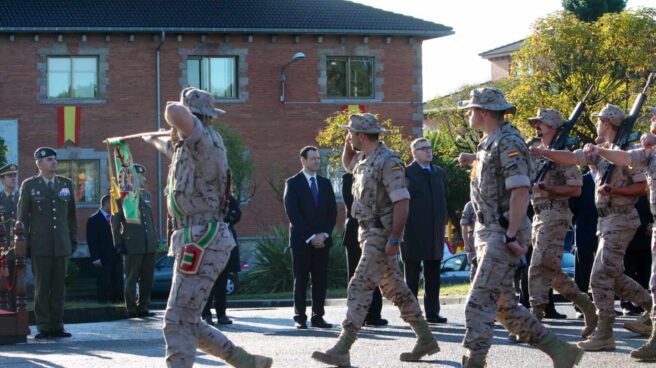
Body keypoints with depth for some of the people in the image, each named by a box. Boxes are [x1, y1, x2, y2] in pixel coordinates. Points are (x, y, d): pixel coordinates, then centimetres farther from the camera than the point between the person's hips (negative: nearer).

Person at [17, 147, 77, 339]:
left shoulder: (66, 184, 11)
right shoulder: (29, 185, 3)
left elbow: (71, 214, 15)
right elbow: (22, 216, 3)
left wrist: (73, 239, 11)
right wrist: (25, 242, -2)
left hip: (62, 244, 3)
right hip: (40, 245, -3)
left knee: (59, 286, 3)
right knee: (42, 286, -2)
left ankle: (57, 326, 8)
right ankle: (43, 327, 1)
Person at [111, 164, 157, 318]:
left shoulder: (146, 194, 16)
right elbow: (115, 221, -3)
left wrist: (155, 239, 16)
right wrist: (118, 243, -7)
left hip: (149, 244, 6)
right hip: (132, 245, -6)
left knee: (147, 278, 7)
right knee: (132, 279, 0)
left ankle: (143, 307, 16)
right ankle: (131, 309, 6)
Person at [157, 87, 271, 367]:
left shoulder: (206, 140, -13)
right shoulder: (189, 146, 17)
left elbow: (174, 113, -32)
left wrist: (177, 110, -12)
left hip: (202, 246, -10)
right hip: (193, 244, 10)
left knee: (178, 322, -10)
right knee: (187, 323, 15)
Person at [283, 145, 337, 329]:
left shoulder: (325, 183, 14)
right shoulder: (293, 183, 0)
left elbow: (332, 211, 11)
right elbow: (292, 214, -8)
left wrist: (324, 234, -4)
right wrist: (310, 236, -13)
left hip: (322, 239, 4)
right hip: (301, 239, -4)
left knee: (321, 279, 1)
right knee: (301, 280, -1)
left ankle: (318, 317, 5)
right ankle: (300, 318, 1)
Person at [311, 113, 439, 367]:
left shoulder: (388, 161, -17)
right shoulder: (364, 160, 11)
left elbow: (402, 202, -22)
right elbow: (347, 164, 37)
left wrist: (394, 240, -25)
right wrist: (348, 143, 17)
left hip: (382, 234, -10)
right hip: (369, 232, 10)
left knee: (359, 288, -12)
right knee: (395, 289, 14)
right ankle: (426, 340, 22)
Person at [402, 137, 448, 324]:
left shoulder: (439, 173, 14)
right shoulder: (406, 173, -4)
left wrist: (442, 223, 11)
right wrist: (402, 228, -10)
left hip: (435, 232, 5)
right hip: (413, 232, -5)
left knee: (433, 275, 6)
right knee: (412, 275, 0)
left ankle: (432, 312, 10)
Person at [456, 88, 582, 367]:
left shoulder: (507, 143, -16)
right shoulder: (490, 142, 15)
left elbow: (520, 190, -24)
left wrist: (512, 236, -26)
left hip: (504, 234, -11)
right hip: (488, 232, 11)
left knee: (479, 303, -11)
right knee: (503, 305, 12)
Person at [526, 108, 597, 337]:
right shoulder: (536, 152, 17)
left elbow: (575, 189, -12)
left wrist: (547, 188, -20)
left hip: (554, 215, -9)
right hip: (539, 215, 9)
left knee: (539, 268, -14)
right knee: (552, 271, 12)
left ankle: (535, 316, -14)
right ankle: (586, 305, 22)